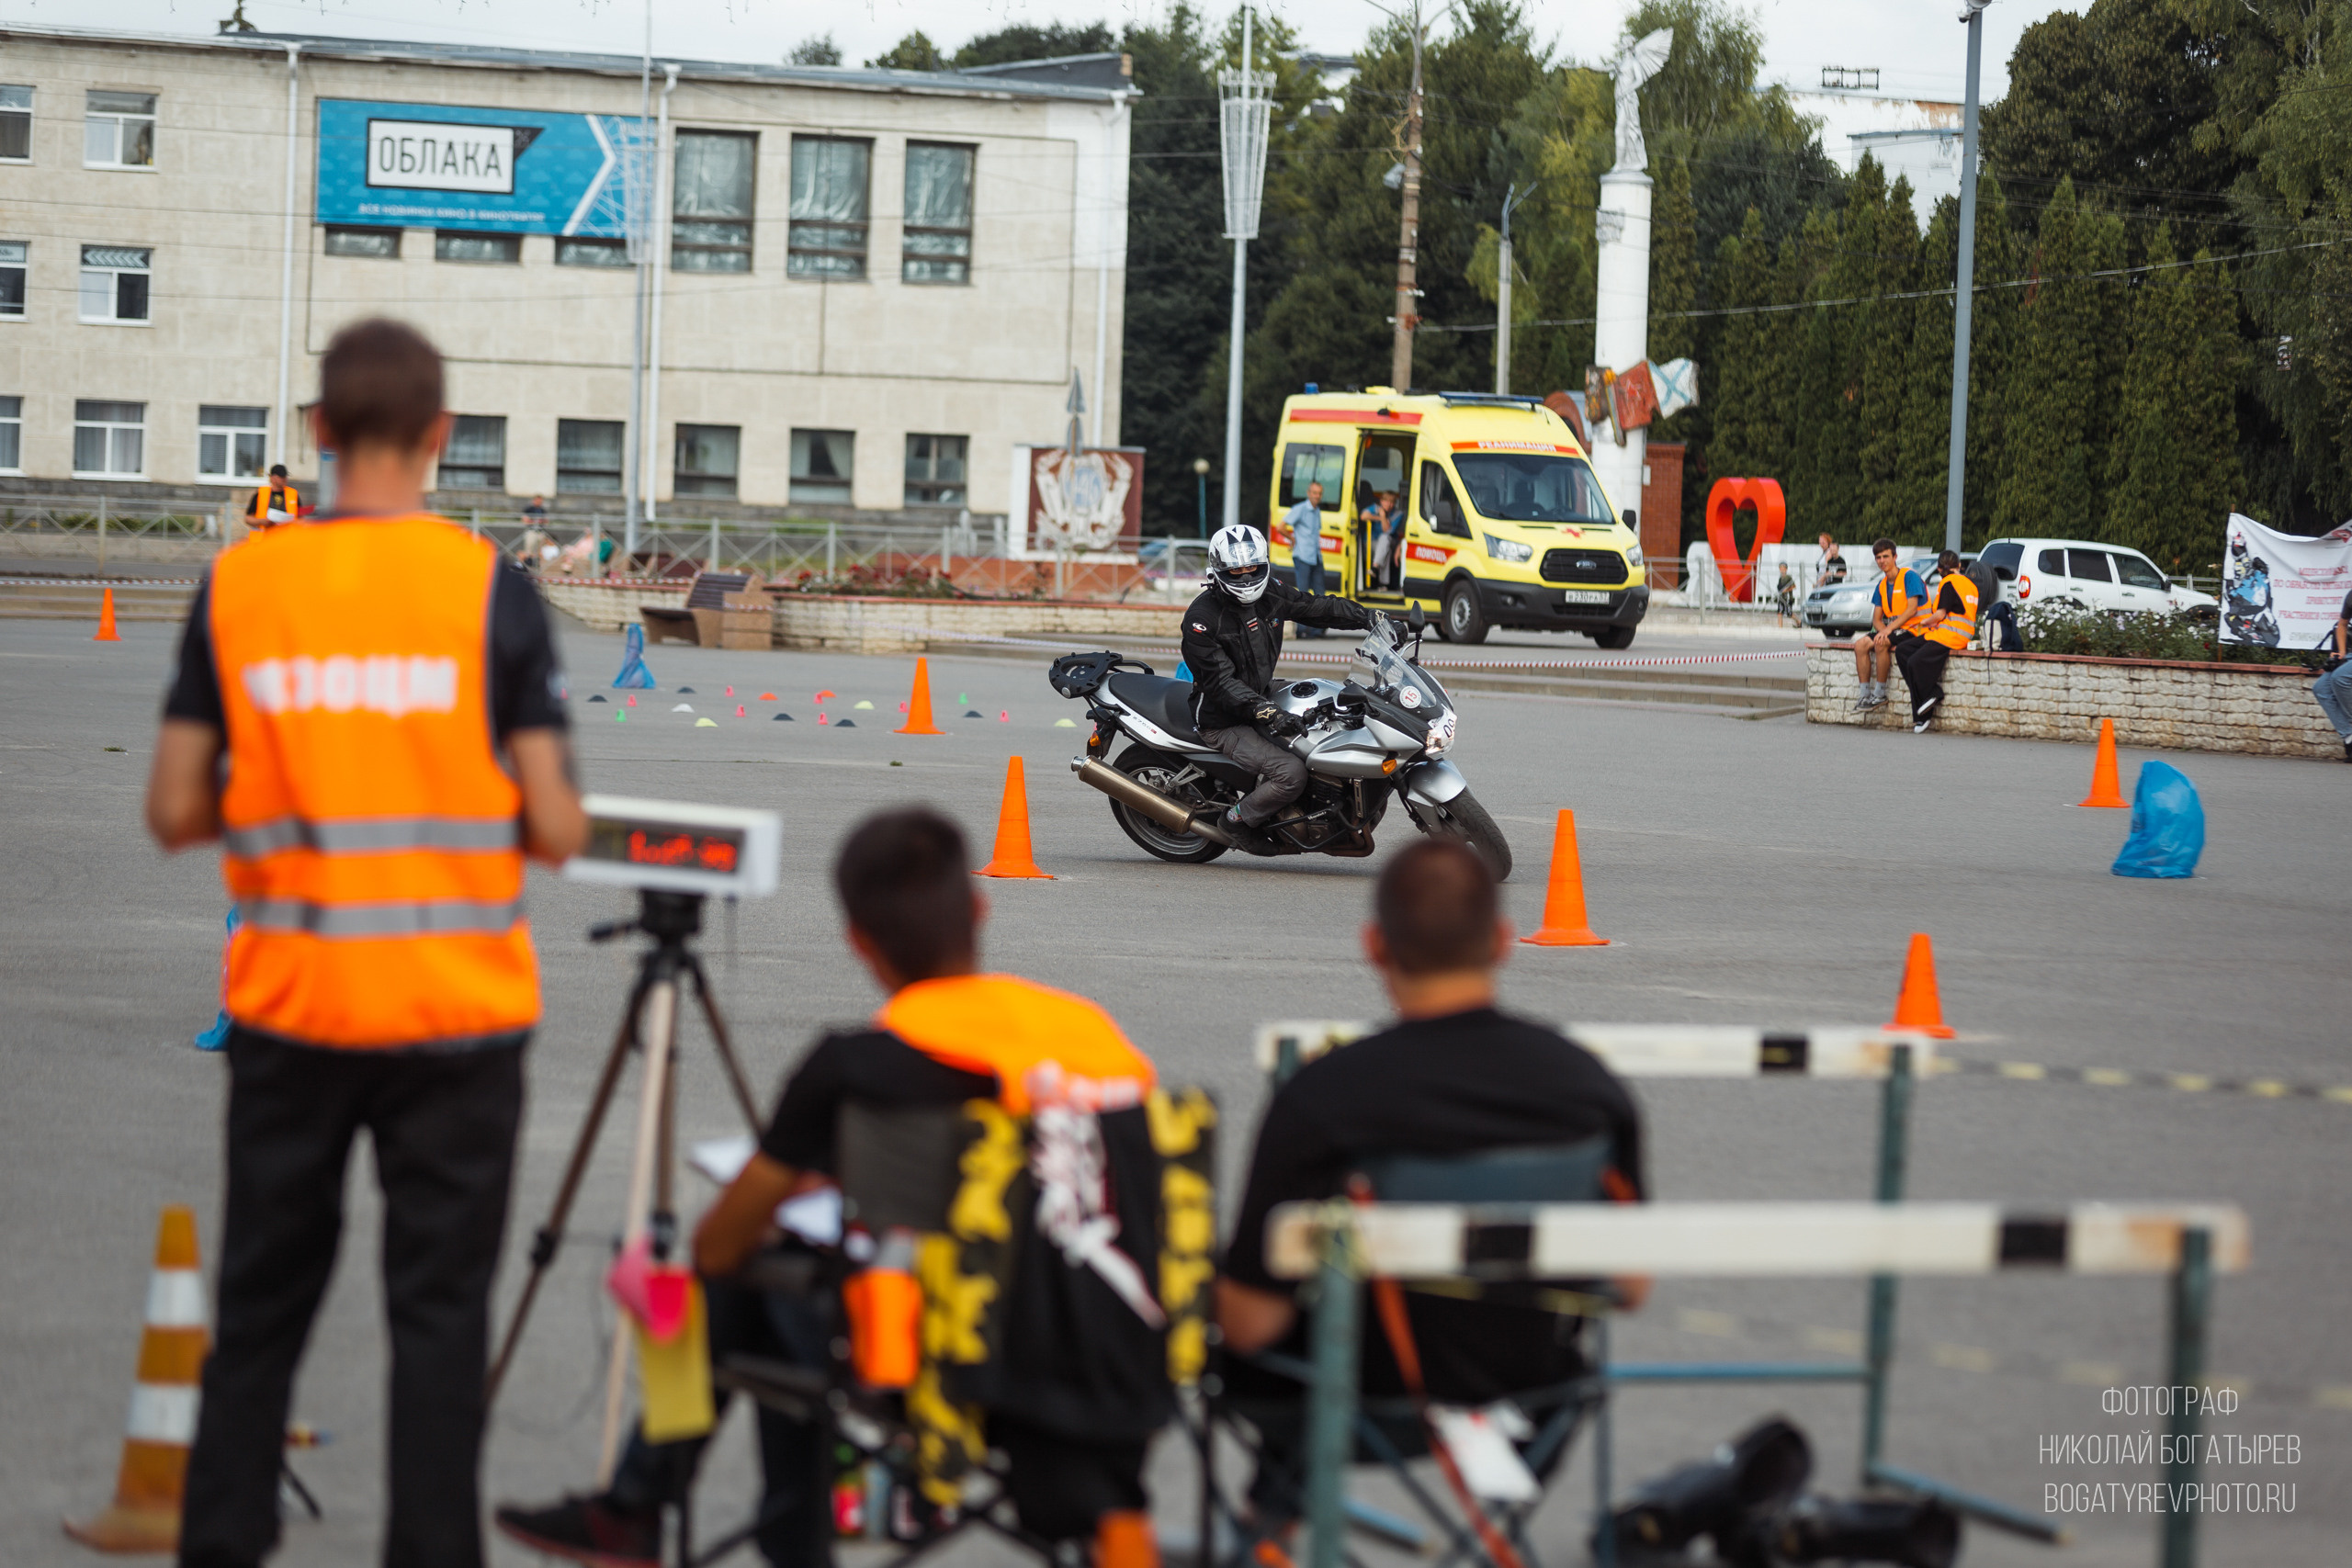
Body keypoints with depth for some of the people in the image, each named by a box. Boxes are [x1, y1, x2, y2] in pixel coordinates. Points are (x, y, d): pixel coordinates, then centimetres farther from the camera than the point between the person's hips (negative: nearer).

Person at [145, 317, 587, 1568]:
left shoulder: (236, 586, -1)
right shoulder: (490, 591, -7)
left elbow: (176, 812, 0)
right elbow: (553, 830, -7)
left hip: (289, 1007, 2)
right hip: (455, 1012, -2)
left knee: (260, 1301, 13)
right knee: (438, 1305, 3)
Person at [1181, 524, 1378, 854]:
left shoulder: (1268, 594, 0)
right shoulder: (1202, 617, -21)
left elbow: (1315, 607, 12)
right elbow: (1221, 682, -26)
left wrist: (1371, 618, 4)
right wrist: (1267, 712, -37)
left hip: (1264, 699, 8)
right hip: (1224, 723, -8)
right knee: (1292, 773, -24)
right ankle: (1237, 820, -4)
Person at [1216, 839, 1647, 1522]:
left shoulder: (1324, 1095, -26)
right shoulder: (1588, 1081, -13)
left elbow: (1250, 1322, -20)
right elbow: (1631, 1287, -1)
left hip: (1370, 1400, -4)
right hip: (1536, 1385, 4)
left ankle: (1280, 1491, 44)